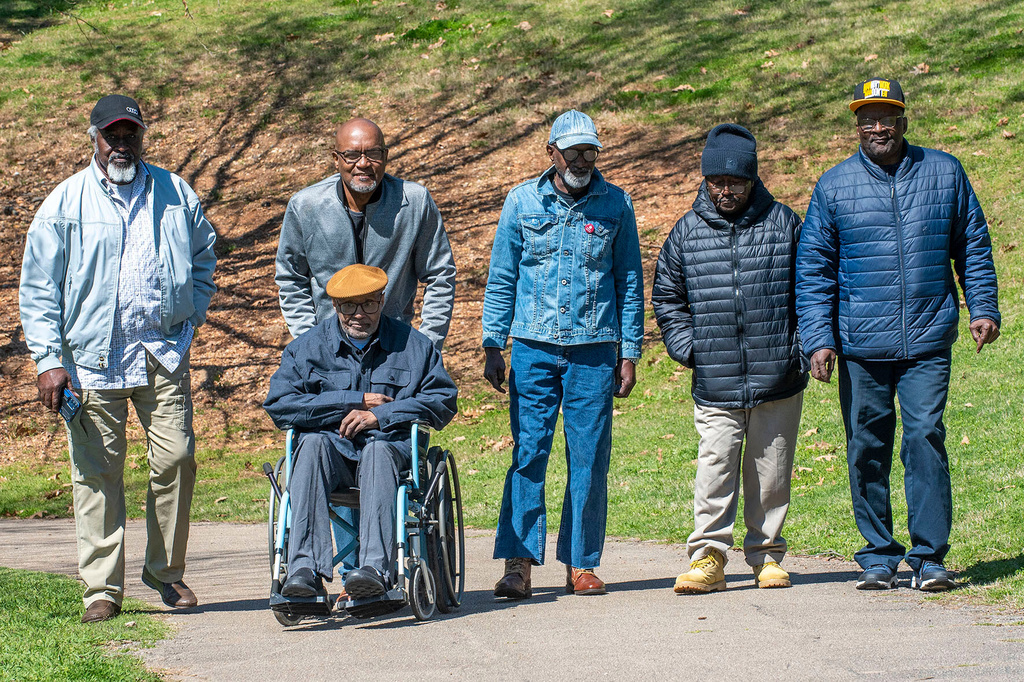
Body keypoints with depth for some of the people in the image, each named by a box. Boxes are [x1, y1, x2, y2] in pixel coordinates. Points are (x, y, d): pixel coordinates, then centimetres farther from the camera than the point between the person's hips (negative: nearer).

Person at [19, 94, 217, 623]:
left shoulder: (174, 194, 10)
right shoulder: (65, 204, 2)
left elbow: (203, 254, 27)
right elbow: (37, 288, 2)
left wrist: (193, 314, 14)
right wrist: (48, 359, -6)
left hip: (164, 355, 2)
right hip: (92, 357, -2)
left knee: (175, 458, -3)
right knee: (97, 474, -1)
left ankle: (166, 570, 15)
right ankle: (102, 588, 4)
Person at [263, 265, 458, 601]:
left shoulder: (413, 345, 14)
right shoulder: (307, 347, 14)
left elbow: (443, 401, 4)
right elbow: (278, 405, 0)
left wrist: (381, 415, -10)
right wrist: (355, 401, -4)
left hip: (391, 445, -1)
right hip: (332, 449, 1)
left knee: (377, 450, -37)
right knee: (312, 443, -34)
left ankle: (376, 568, -54)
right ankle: (305, 569, -47)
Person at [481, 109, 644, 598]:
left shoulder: (615, 205, 6)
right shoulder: (522, 201, 5)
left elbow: (629, 281, 10)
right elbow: (501, 278, 9)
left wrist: (629, 353, 5)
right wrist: (492, 345, 2)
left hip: (593, 350, 0)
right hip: (533, 347, 0)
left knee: (589, 460, 1)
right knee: (528, 452, -6)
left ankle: (581, 564, 9)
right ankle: (518, 562, -5)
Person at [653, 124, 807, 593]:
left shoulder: (783, 224, 4)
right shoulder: (687, 232, 6)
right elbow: (666, 297, 16)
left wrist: (800, 347, 1)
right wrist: (687, 348, 4)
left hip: (777, 379, 0)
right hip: (714, 382, 0)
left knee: (771, 471, 6)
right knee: (715, 466, -8)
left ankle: (767, 555, 18)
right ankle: (708, 557, -4)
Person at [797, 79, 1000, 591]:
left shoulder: (945, 173, 8)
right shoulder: (833, 187, 6)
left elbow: (973, 246, 16)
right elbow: (813, 269, 7)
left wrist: (983, 308, 7)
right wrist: (818, 338, -2)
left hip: (928, 341, -1)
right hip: (861, 344, 1)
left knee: (925, 438, -9)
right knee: (867, 448, 4)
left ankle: (929, 557, -3)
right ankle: (878, 557, 14)